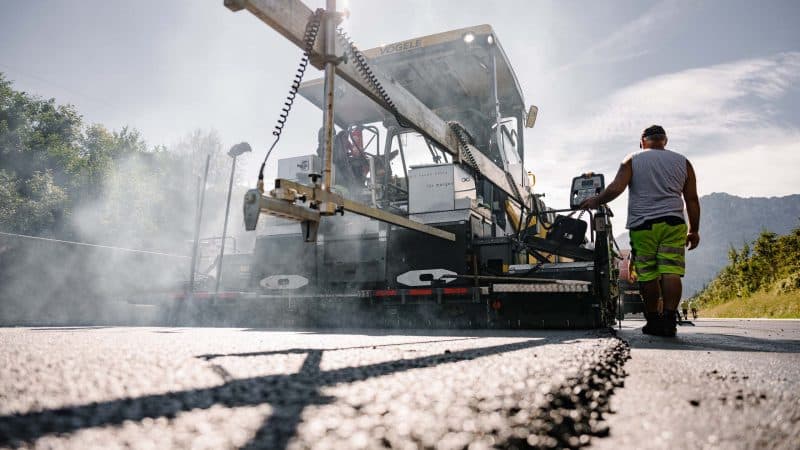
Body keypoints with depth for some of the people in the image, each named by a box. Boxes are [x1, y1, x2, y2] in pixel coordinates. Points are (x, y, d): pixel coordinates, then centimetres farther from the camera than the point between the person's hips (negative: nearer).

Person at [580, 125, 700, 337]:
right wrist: (694, 230, 17)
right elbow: (692, 199, 13)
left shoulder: (632, 160, 7)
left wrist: (595, 201, 6)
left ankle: (653, 320, 9)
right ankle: (669, 320, -9)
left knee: (647, 274, 3)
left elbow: (615, 188, -7)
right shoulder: (682, 162, 15)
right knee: (671, 272, -3)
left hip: (642, 224, -1)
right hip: (673, 223, 2)